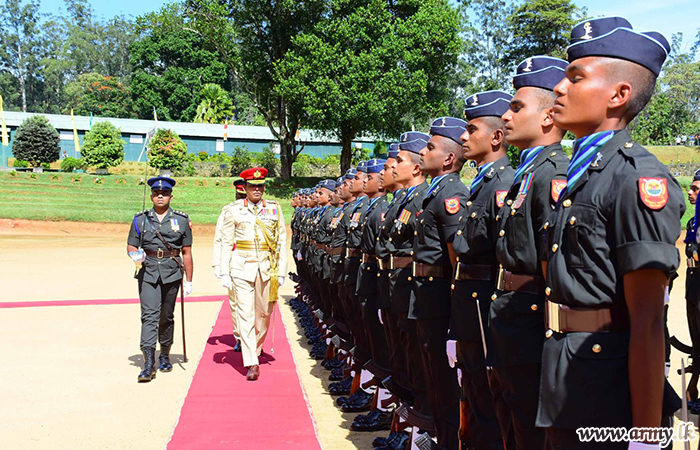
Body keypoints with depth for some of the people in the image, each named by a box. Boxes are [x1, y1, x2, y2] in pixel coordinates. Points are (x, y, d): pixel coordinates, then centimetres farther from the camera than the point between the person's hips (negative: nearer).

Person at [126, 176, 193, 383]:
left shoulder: (181, 220, 4)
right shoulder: (140, 219, 6)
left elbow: (187, 253, 6)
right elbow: (130, 245, 11)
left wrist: (189, 281, 4)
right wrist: (135, 255, -13)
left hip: (172, 273, 1)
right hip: (148, 272, 0)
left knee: (167, 317, 11)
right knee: (149, 315, -11)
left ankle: (165, 356, 30)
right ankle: (149, 363, -14)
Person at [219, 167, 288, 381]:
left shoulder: (275, 209, 6)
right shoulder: (234, 211, 3)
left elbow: (282, 242, 7)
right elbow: (226, 243, 5)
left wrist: (281, 272, 3)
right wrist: (224, 273, -1)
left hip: (267, 267, 2)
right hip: (242, 268, -1)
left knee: (264, 312, 10)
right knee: (245, 314, -6)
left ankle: (256, 347, 35)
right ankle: (252, 363, -4)